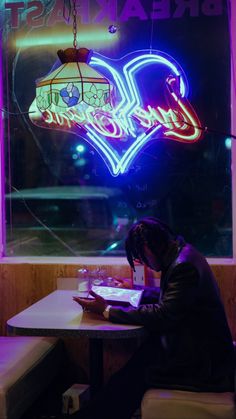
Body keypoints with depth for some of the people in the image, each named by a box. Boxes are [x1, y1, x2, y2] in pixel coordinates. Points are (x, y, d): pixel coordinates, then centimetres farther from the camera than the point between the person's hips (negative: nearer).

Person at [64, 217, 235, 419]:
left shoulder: (184, 266, -24)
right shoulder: (182, 254, 6)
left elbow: (163, 315, -25)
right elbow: (167, 298, 17)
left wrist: (108, 311, -19)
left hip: (202, 363, -9)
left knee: (130, 378, -5)